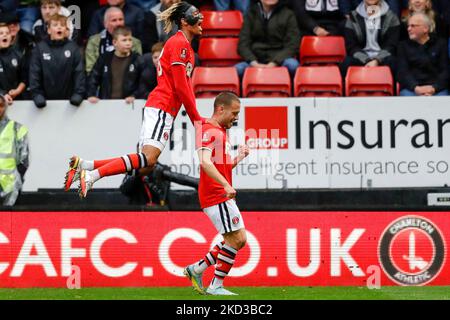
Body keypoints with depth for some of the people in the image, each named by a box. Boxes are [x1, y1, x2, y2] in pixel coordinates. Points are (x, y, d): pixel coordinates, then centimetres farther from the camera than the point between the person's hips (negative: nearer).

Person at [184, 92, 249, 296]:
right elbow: (205, 162, -26)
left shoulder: (220, 132, 21)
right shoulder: (209, 131, -12)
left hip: (223, 196, 10)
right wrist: (226, 185, -34)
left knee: (239, 240, 11)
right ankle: (216, 286, -4)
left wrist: (239, 157, 14)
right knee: (235, 238, -10)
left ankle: (197, 269, 16)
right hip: (216, 196, -10)